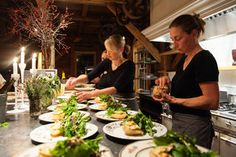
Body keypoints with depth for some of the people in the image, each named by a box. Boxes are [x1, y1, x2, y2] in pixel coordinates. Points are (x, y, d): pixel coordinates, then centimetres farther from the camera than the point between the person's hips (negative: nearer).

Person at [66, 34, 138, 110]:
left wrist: (91, 94, -34)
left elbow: (116, 88, -26)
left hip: (126, 105, -4)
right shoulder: (106, 63, 0)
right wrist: (76, 80, -25)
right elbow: (89, 76, -5)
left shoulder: (129, 65, -16)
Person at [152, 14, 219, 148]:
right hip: (178, 122, 8)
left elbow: (213, 102, -21)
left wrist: (174, 100, -24)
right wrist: (169, 82, -2)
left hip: (194, 127, -8)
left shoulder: (204, 59, -16)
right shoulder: (184, 59, 9)